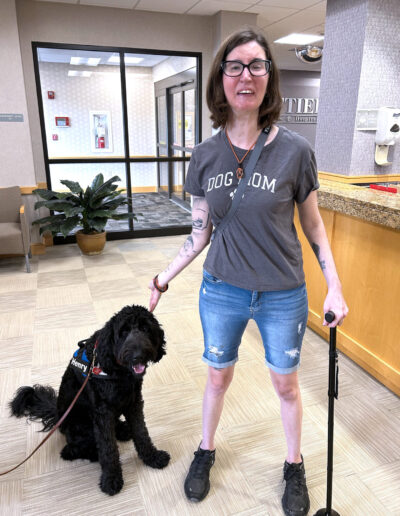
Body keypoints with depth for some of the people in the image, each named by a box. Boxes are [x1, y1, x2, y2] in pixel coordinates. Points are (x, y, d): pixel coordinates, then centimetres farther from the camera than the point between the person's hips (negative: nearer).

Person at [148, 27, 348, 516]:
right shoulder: (205, 155, -5)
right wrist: (163, 279, 3)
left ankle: (294, 466, 45)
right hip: (222, 292, 2)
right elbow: (200, 232, 2)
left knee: (285, 383, 18)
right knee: (218, 377, 20)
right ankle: (205, 451, 48)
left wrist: (335, 288, -7)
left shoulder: (294, 150, -11)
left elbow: (313, 226, -2)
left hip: (283, 296, -1)